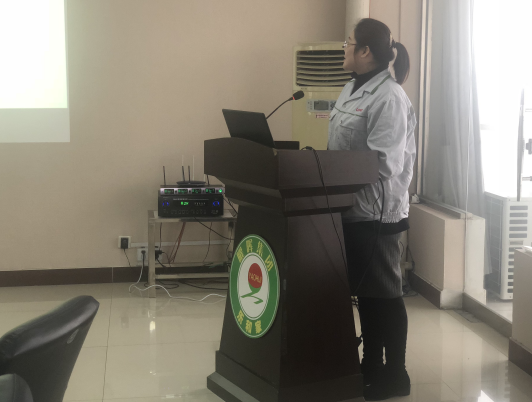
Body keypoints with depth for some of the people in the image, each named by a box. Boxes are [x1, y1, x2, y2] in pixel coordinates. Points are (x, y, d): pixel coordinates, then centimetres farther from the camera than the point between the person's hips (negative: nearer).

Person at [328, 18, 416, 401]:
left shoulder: (389, 97, -17)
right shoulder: (352, 90, 12)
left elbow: (382, 163, -24)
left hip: (377, 211, -9)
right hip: (353, 209, 9)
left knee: (385, 293, 2)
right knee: (364, 290, 16)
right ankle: (371, 365, 28)